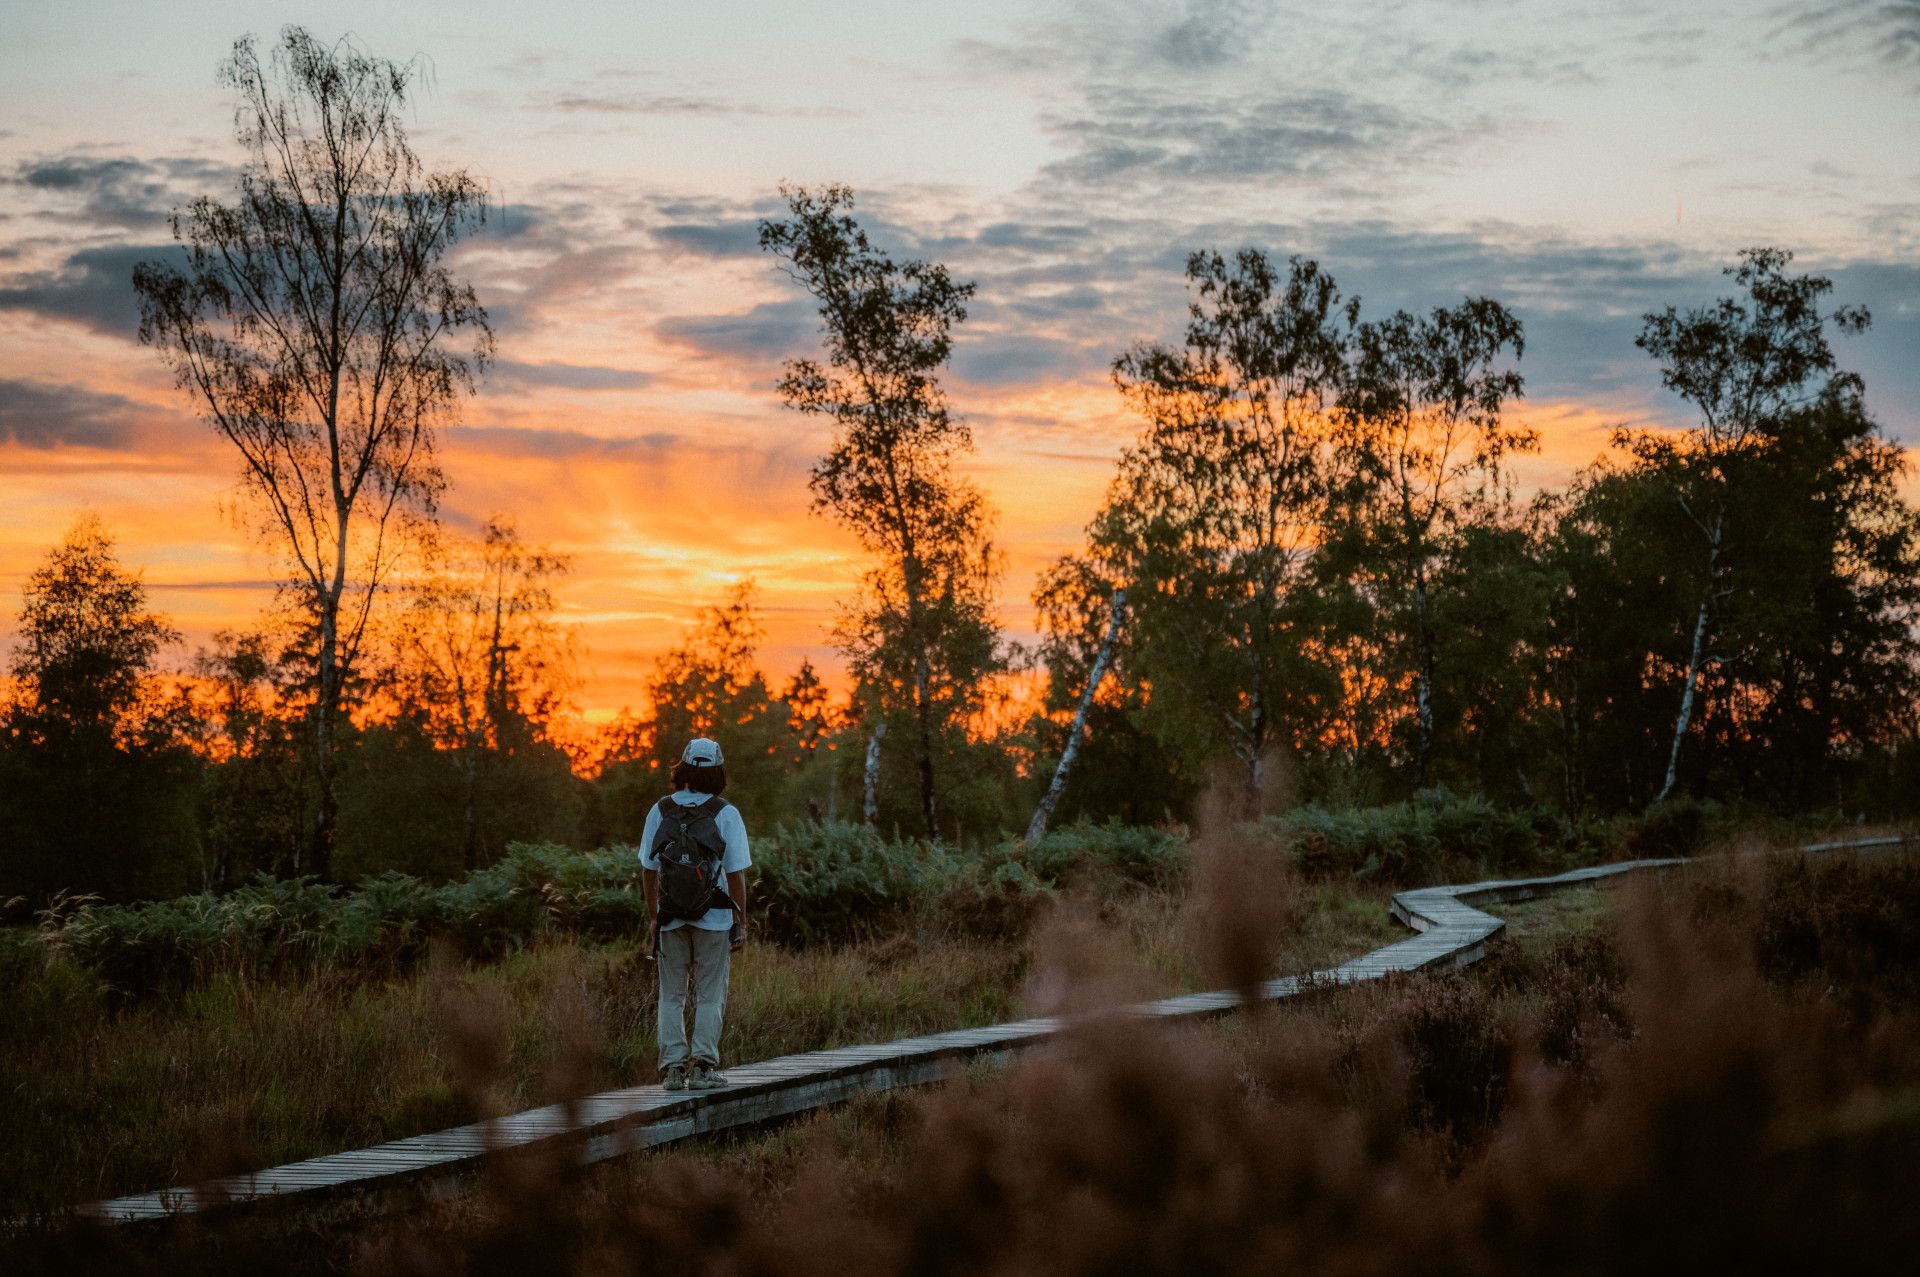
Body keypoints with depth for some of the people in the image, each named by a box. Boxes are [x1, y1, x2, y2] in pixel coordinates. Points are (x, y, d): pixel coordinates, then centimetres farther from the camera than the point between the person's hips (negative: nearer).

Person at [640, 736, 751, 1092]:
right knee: (710, 996, 8)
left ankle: (674, 1068, 8)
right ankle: (702, 1066, 1)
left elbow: (648, 871, 2)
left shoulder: (660, 812, -2)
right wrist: (742, 925, -3)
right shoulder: (726, 815, -10)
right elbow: (737, 875, -10)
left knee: (671, 997, 12)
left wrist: (654, 917, 13)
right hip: (714, 919, -2)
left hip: (670, 918, 2)